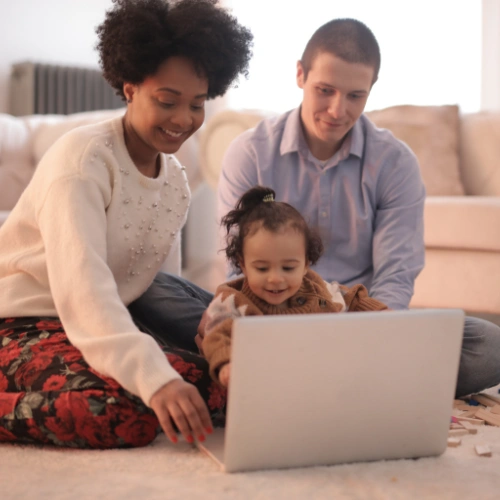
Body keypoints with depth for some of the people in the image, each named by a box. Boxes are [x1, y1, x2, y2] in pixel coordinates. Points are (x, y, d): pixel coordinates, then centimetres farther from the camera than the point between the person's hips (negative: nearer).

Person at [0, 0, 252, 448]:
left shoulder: (176, 181, 10)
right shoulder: (82, 158, -15)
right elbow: (81, 284, -29)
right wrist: (154, 378, -41)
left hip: (109, 325, 8)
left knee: (217, 385, -15)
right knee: (124, 414, -34)